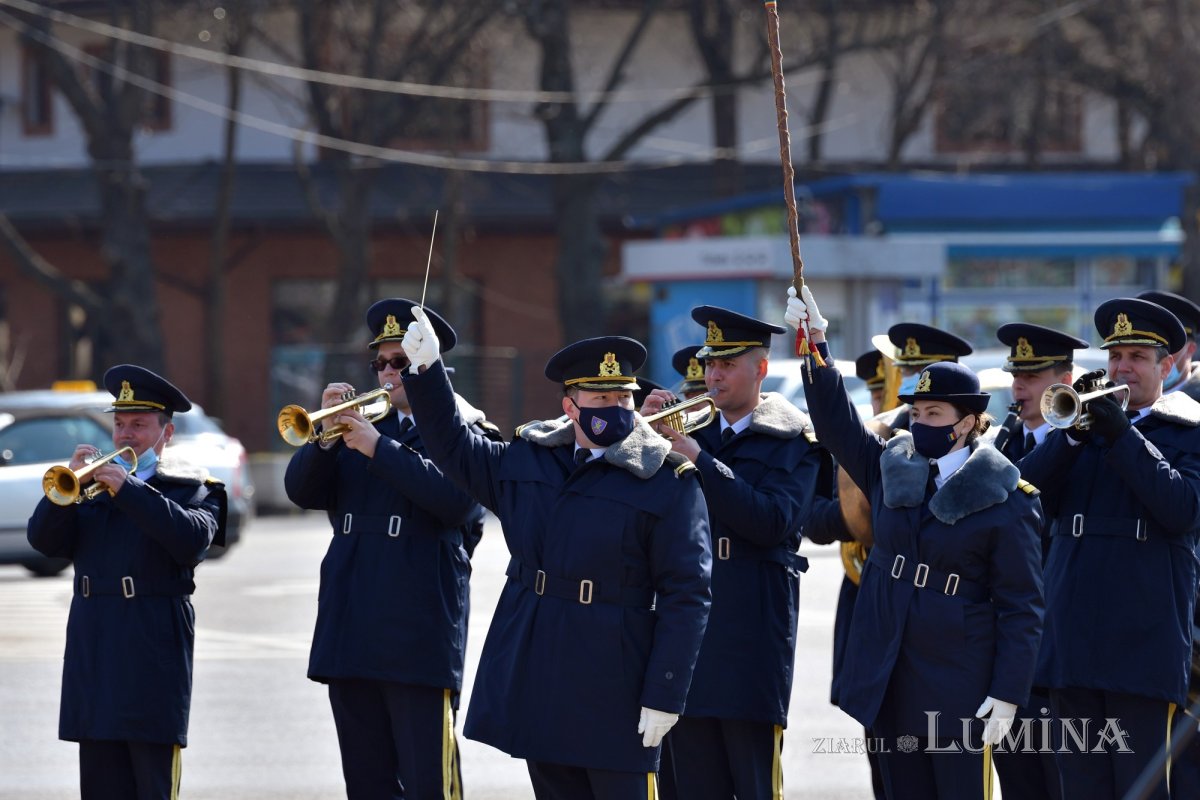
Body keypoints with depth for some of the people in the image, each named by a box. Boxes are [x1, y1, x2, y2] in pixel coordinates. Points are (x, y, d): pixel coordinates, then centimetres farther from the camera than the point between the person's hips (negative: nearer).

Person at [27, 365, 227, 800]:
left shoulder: (192, 488, 5)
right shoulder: (93, 483, 17)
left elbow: (193, 539, -16)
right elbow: (43, 539, 5)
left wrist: (129, 488, -19)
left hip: (154, 650, -5)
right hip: (94, 649, 5)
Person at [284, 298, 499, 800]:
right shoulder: (363, 421, 16)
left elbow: (458, 499, -18)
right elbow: (302, 491, 7)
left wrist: (379, 448, -19)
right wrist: (327, 435, -10)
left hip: (419, 633, -6)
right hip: (351, 631, 6)